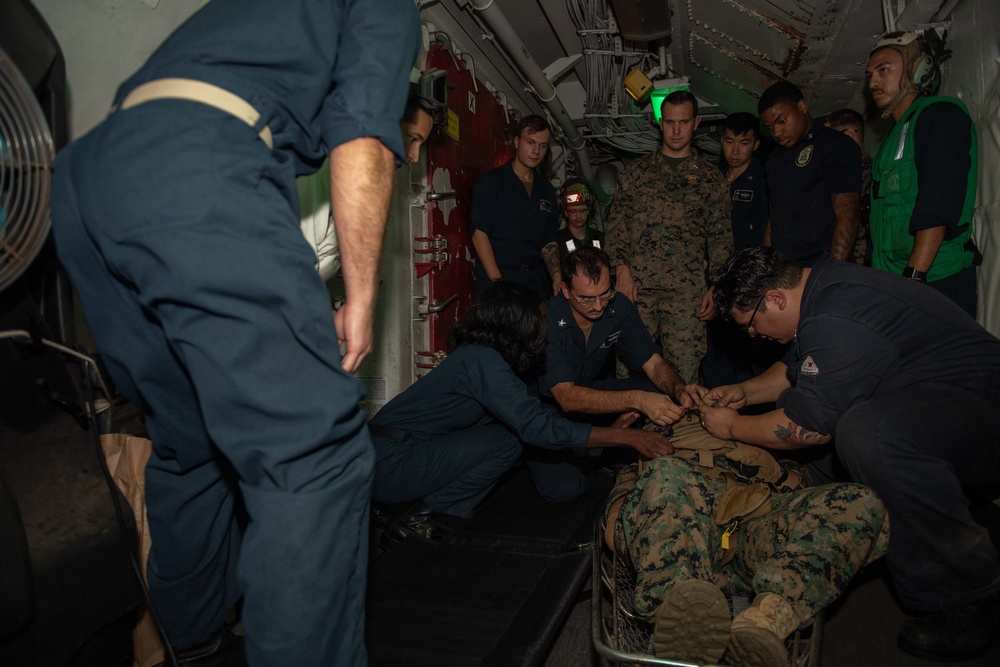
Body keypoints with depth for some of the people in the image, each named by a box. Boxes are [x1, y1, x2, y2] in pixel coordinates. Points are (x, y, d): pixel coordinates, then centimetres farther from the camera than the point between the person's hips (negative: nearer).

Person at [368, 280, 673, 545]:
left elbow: (529, 413, 15)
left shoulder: (476, 354, 9)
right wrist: (627, 437, -21)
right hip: (388, 463, -9)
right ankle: (416, 519, -7)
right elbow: (537, 427, -26)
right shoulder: (482, 360, -21)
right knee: (506, 442, -17)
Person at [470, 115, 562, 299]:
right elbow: (479, 233, -9)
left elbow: (549, 242, 16)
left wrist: (557, 278, -1)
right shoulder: (490, 182, -1)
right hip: (494, 279, -5)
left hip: (534, 280, 5)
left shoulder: (546, 190, 16)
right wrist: (497, 281, -18)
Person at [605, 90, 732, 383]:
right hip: (636, 285, 1)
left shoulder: (710, 177, 12)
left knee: (684, 373, -3)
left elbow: (720, 237, 10)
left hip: (687, 290, 0)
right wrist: (622, 270, -4)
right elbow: (616, 225, 9)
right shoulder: (636, 171, 14)